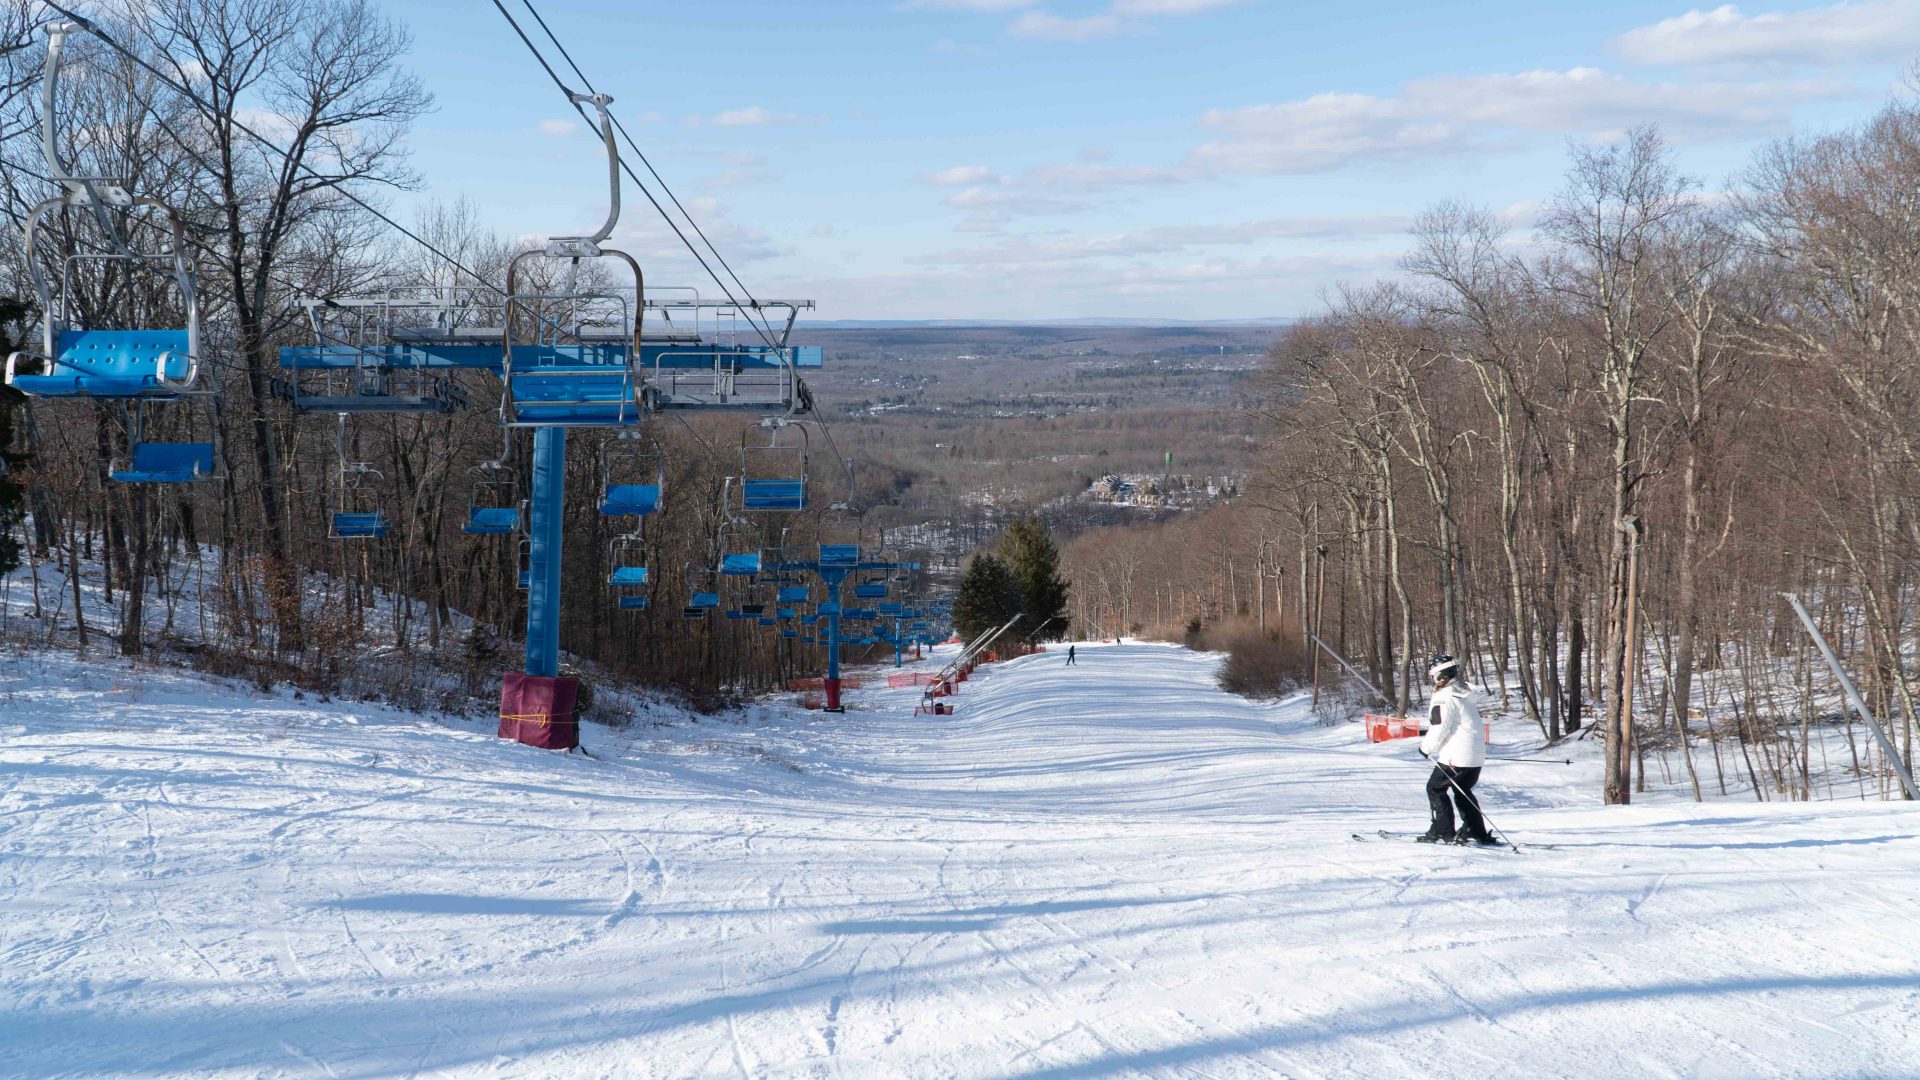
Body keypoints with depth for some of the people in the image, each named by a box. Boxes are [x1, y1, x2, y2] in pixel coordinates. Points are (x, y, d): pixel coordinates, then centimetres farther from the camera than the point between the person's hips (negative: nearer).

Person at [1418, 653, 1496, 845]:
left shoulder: (1444, 698, -14)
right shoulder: (1463, 694, 15)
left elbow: (1439, 729, -17)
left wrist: (1426, 748, -1)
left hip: (1456, 756, -9)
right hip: (1476, 755, 9)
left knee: (1435, 788, 3)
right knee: (1461, 790, 21)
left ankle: (1443, 832, -1)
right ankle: (1476, 832, 20)